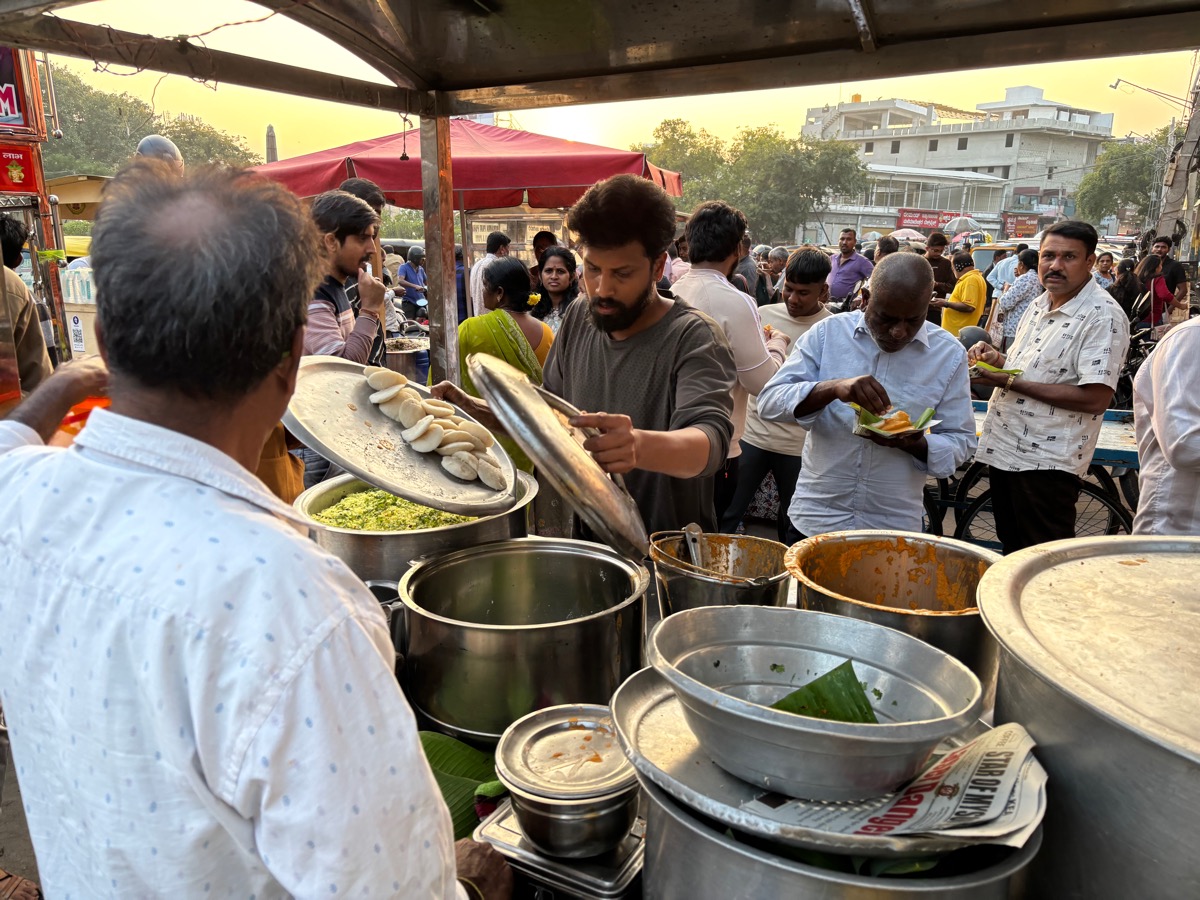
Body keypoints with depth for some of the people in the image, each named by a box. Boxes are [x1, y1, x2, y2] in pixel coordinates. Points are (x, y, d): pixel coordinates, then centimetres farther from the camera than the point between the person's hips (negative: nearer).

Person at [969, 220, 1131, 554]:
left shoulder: (1103, 316, -15)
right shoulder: (1039, 305, 11)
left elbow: (1094, 398, -23)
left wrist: (1010, 381, -22)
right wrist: (996, 359, 0)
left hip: (1046, 463, -8)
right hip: (1003, 451, 8)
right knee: (1011, 554, 19)